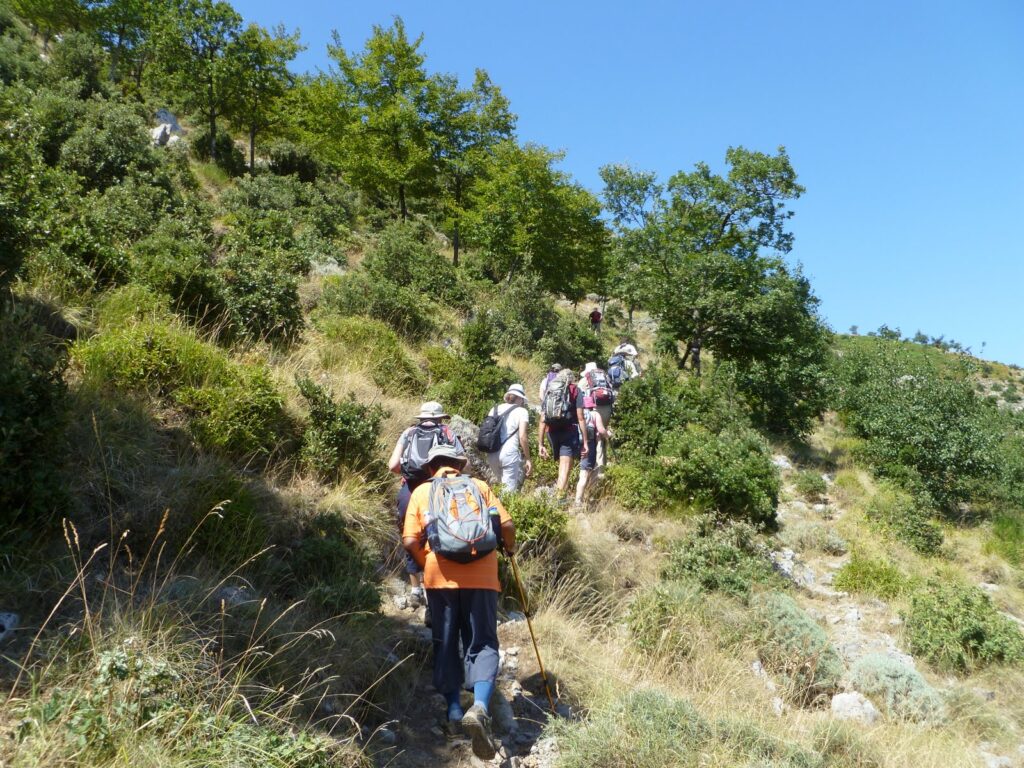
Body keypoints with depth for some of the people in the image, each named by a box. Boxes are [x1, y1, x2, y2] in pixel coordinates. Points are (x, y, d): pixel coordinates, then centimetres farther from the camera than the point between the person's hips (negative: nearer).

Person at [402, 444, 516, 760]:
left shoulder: (421, 492, 12)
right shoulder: (479, 485, 13)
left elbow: (410, 542, 1)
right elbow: (507, 525, 4)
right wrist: (510, 548, 24)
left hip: (440, 576, 1)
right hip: (480, 573, 0)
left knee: (445, 643, 16)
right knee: (482, 642, 4)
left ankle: (454, 710, 16)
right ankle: (480, 708, -17)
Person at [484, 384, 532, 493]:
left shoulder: (495, 409, 16)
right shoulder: (521, 411, 2)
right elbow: (522, 437, -6)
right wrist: (528, 459, 0)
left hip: (492, 454, 5)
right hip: (509, 453, -5)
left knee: (503, 486, 22)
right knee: (510, 489, -3)